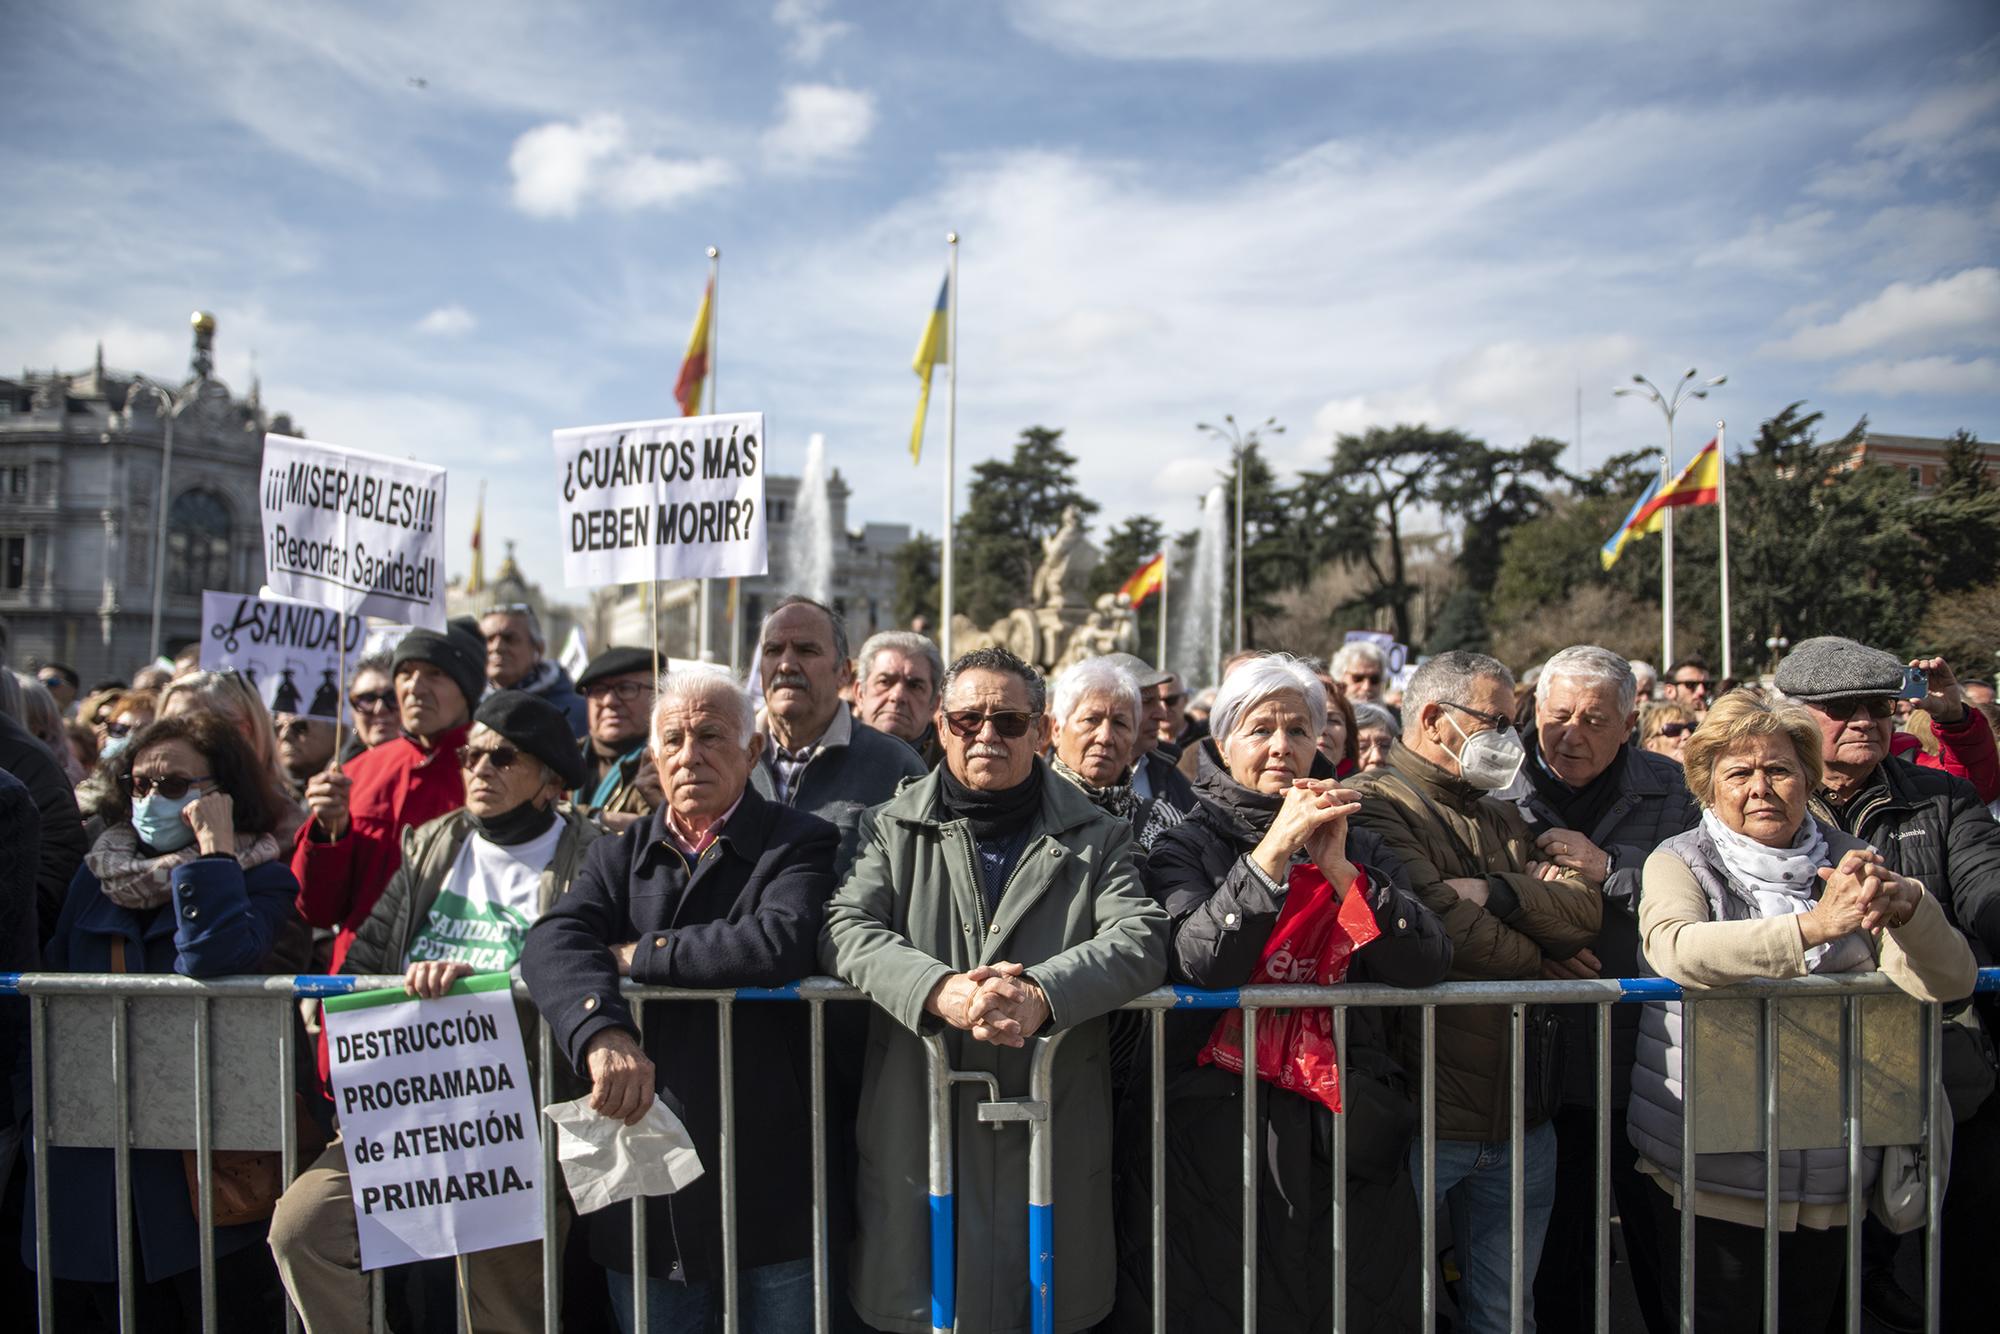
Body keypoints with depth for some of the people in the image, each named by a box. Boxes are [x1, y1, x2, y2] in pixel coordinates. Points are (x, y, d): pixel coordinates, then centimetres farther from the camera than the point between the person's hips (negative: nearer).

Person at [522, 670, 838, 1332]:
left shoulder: (800, 844, -5)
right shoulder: (617, 854, 9)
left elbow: (780, 944, -25)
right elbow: (551, 941, -9)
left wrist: (637, 955, -15)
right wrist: (602, 1033, -29)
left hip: (767, 1179, -3)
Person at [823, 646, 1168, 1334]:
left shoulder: (1096, 838, 6)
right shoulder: (892, 830, 8)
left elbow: (1141, 939, -8)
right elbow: (846, 929, -6)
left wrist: (1042, 993, -26)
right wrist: (939, 989, -24)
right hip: (918, 1130, 0)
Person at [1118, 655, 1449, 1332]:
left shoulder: (1359, 847, 10)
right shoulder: (1184, 848, 1)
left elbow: (1428, 963, -4)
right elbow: (1197, 962, -17)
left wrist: (1338, 869, -14)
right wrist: (1274, 849, -20)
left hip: (1347, 1130, 3)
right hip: (1218, 1137, -3)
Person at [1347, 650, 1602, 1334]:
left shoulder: (1503, 817, 17)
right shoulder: (1374, 804, -9)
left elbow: (1586, 913, 2)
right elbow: (1440, 923, -22)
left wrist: (1497, 892, -15)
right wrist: (1534, 951, -3)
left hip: (1518, 1116, 7)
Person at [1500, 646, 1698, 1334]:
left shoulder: (1668, 789, 2)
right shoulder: (1499, 791, -2)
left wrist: (1610, 870, -17)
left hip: (1651, 1064, 1)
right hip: (1545, 1065, -1)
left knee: (1667, 1254, 14)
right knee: (1551, 1258, 13)